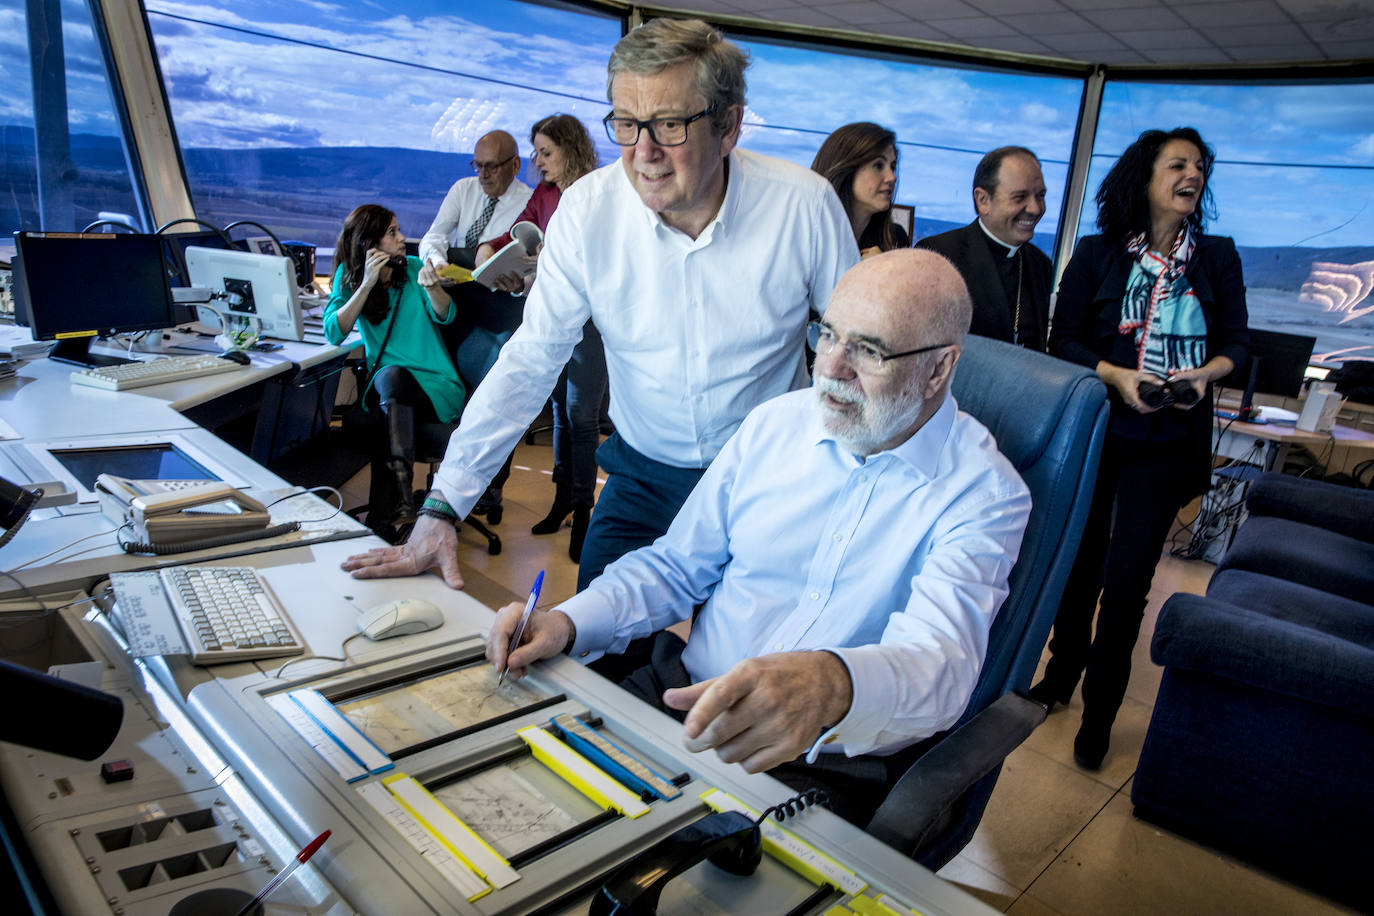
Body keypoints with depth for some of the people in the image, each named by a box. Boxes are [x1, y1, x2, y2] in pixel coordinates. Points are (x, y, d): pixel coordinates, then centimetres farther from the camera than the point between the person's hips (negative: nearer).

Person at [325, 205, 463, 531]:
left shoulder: (413, 268, 7)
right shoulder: (349, 276, 6)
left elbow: (445, 315, -7)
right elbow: (334, 333, -8)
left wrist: (431, 286, -28)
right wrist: (367, 284, -15)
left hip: (435, 385, 0)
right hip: (384, 384, 0)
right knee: (390, 374, -34)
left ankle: (382, 517, -36)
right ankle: (401, 505, -39)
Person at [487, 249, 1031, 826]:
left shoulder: (984, 493, -9)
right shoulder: (775, 423, 5)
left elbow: (942, 660, -26)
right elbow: (676, 567, 11)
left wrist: (831, 685, -49)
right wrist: (568, 623, -7)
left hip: (832, 769, -4)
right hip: (685, 698, 5)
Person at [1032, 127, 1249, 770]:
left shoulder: (1218, 258, 6)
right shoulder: (1097, 254, 1)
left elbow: (1237, 342, 9)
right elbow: (1064, 340, -2)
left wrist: (1205, 374, -12)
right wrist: (1117, 375, -18)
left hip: (1168, 444, 0)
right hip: (1095, 429, 0)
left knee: (1128, 576, -1)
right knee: (1082, 559, 11)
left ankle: (1099, 711, 14)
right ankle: (1062, 673, 33)